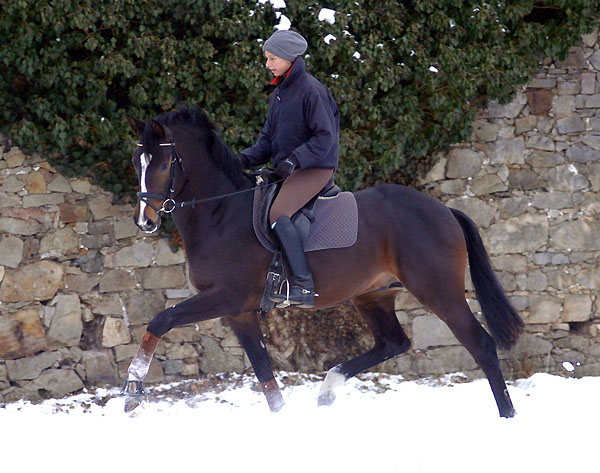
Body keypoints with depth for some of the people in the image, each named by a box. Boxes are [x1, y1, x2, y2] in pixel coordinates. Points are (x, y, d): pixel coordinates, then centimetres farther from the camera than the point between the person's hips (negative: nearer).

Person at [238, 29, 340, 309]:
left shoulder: (311, 91, -12)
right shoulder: (278, 94, 15)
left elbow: (326, 137, -17)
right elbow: (268, 139, 18)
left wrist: (294, 159, -27)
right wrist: (246, 159, 0)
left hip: (316, 169, -10)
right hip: (288, 170, 10)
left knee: (277, 214, -29)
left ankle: (304, 286, -31)